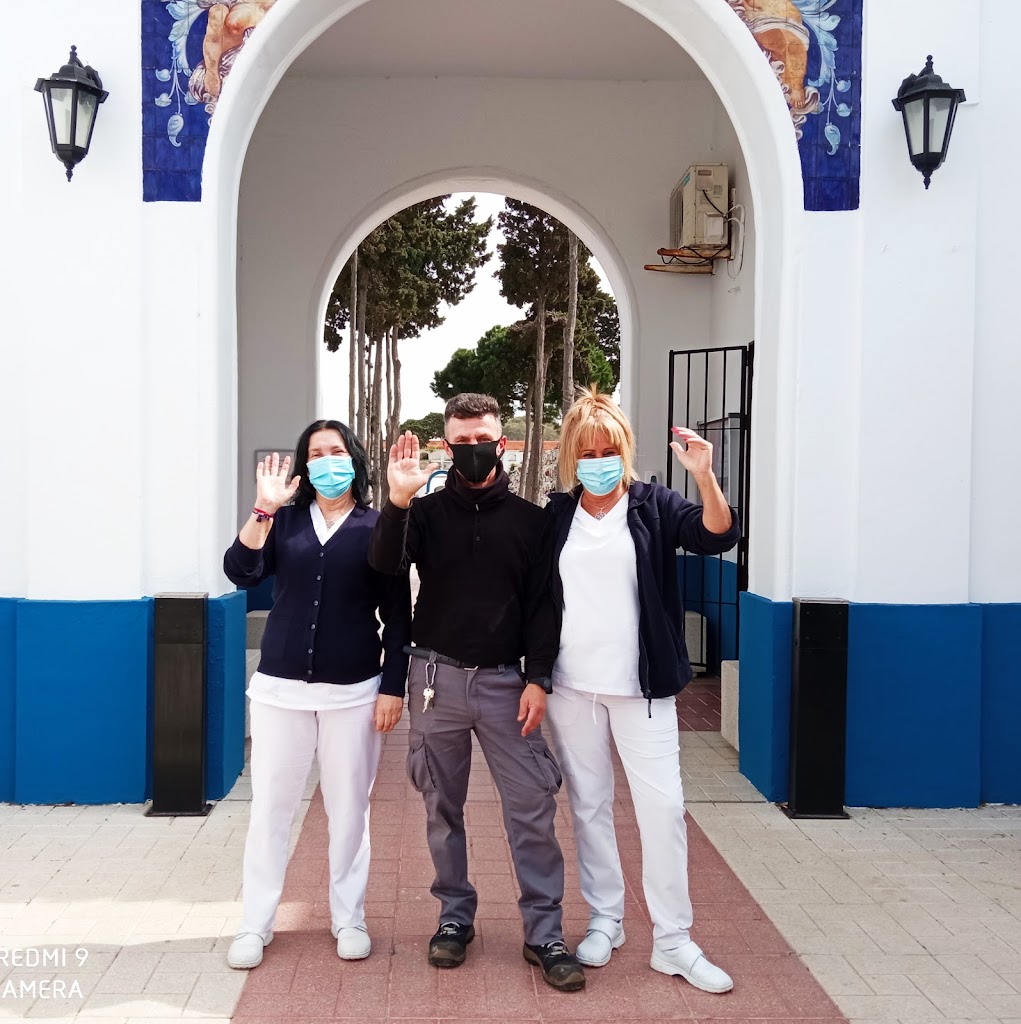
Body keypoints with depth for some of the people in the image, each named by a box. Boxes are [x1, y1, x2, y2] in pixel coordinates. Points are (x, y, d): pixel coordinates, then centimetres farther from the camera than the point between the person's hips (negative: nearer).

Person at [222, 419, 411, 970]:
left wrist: (393, 686, -4)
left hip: (354, 692, -1)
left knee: (348, 807, 9)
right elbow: (241, 572, -11)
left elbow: (398, 616, 0)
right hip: (281, 687, 1)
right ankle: (255, 924, 21)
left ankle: (348, 918, 26)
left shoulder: (378, 528, 0)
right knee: (269, 807, 7)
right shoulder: (284, 521, 5)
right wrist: (262, 510, -22)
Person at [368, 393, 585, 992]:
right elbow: (385, 564, -14)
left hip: (504, 681, -1)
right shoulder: (428, 512, 3)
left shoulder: (530, 520, 3)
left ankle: (545, 934, 8)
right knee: (443, 808, 10)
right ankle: (456, 917, 26)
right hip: (437, 677, 1)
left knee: (532, 808, -3)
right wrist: (398, 501, -28)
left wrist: (538, 679, -7)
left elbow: (543, 606, 1)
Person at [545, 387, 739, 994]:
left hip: (641, 687, -2)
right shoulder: (556, 515, 4)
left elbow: (718, 536, -17)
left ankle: (674, 942, 9)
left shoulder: (654, 506, -1)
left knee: (663, 805, -3)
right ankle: (605, 920, 27)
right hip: (572, 687, 2)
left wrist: (706, 478, -35)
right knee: (589, 805, 11)